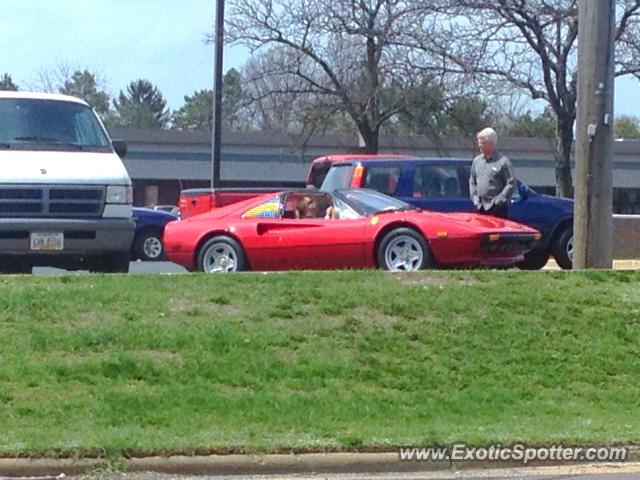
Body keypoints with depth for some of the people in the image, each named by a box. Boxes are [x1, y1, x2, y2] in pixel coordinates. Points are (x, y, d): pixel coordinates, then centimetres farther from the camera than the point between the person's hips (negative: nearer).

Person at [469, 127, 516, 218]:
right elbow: (472, 181, 22)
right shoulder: (477, 161, 14)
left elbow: (511, 184, -8)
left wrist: (499, 200, -13)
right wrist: (474, 197, 9)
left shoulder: (503, 162, -5)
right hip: (480, 207, 6)